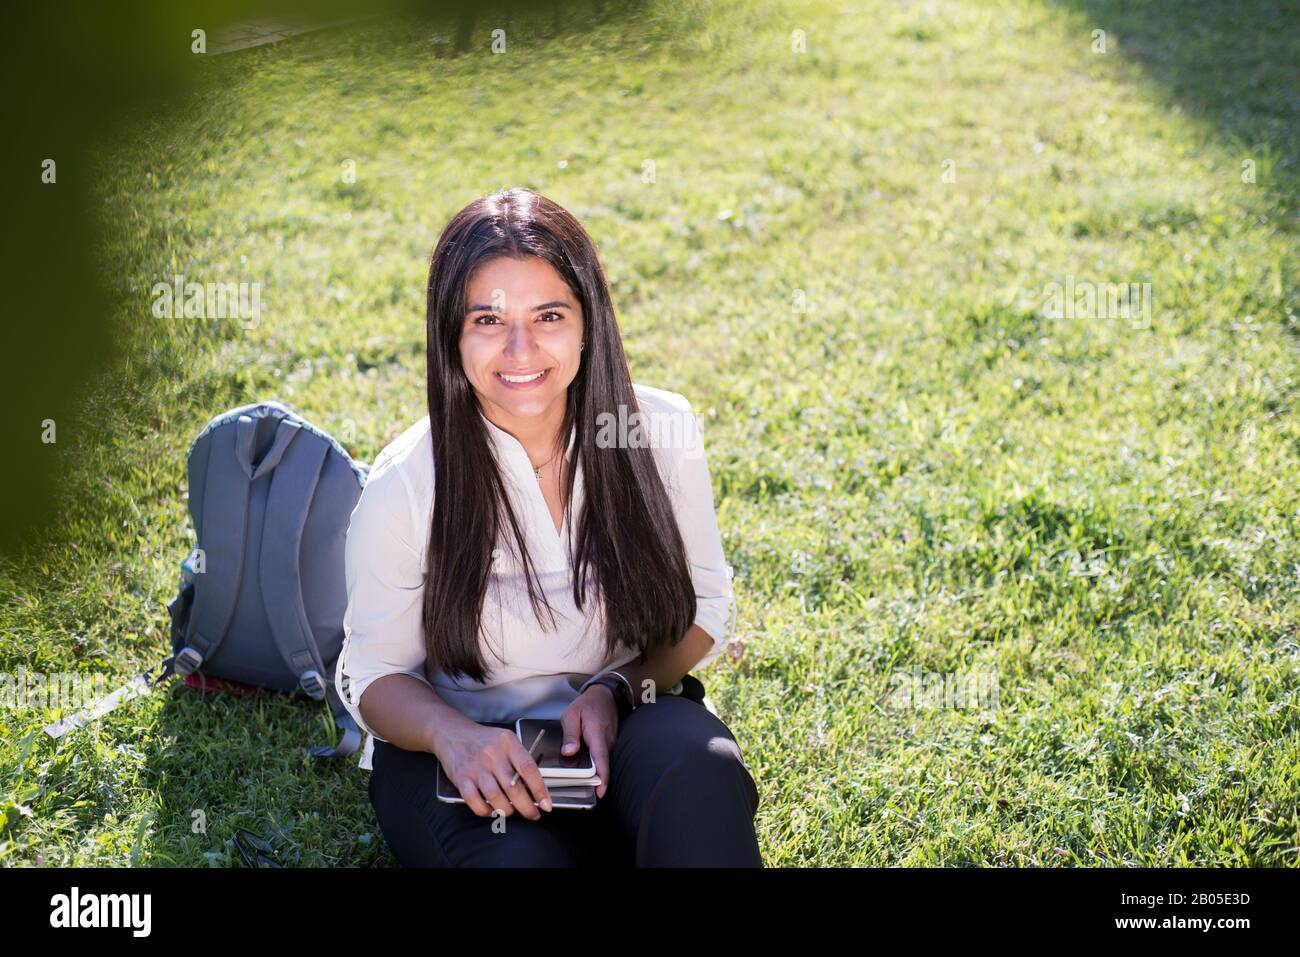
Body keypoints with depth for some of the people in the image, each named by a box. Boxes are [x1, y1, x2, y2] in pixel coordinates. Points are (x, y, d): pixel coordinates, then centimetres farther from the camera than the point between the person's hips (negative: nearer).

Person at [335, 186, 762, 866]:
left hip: (626, 721, 2)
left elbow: (704, 608, 5)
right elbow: (376, 672, -3)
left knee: (703, 773, -32)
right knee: (519, 854, -34)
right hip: (461, 753, -2)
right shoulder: (403, 486, -14)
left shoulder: (660, 432, -8)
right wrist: (452, 734, -25)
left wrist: (617, 689, -15)